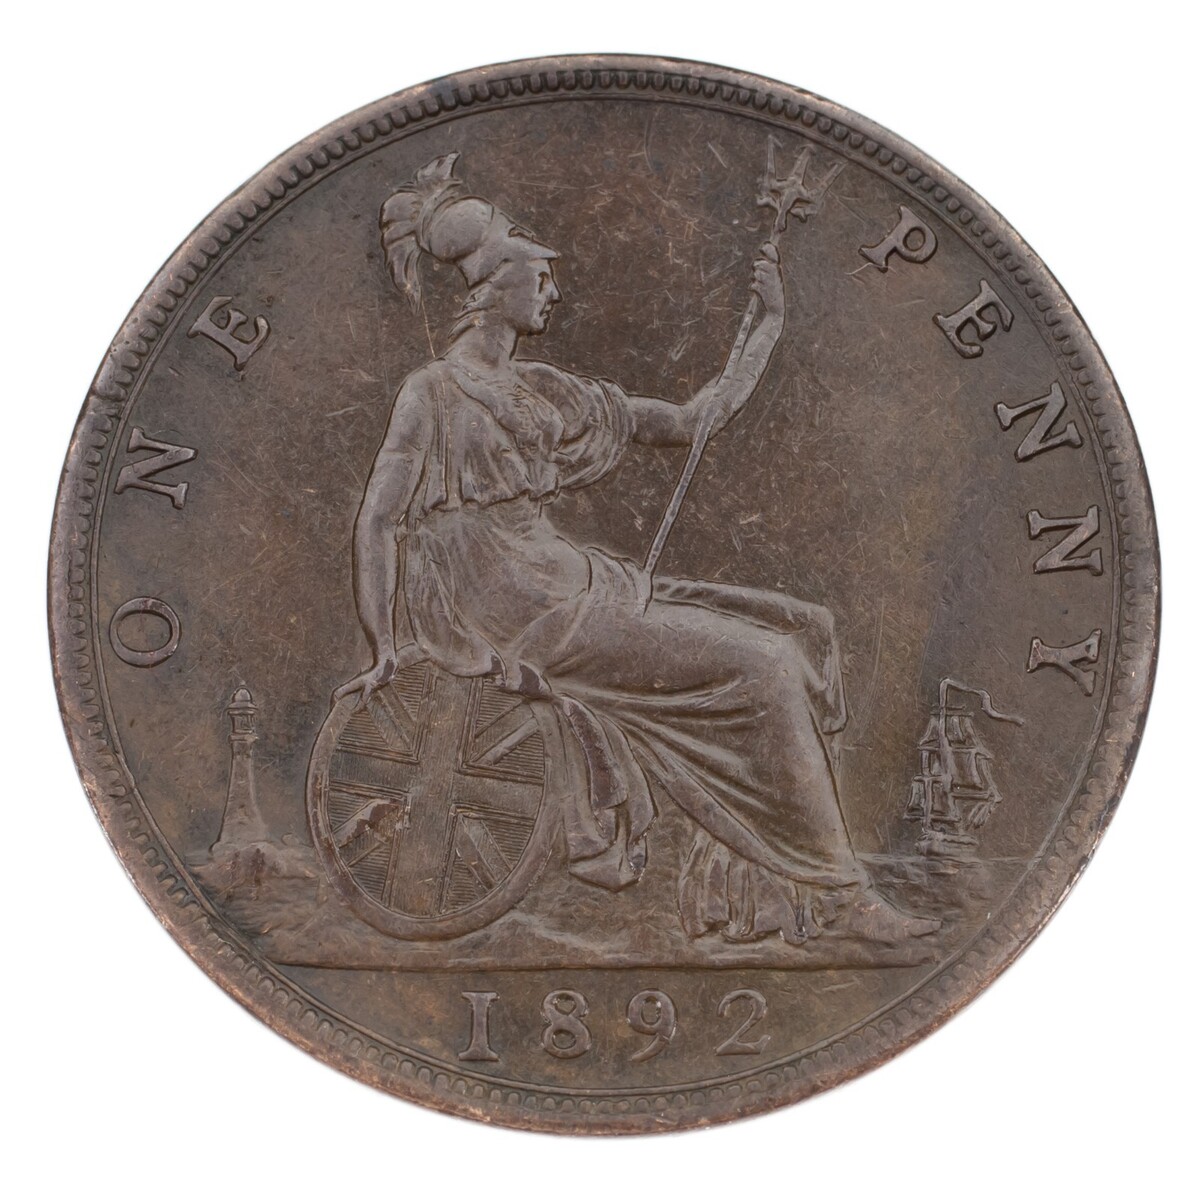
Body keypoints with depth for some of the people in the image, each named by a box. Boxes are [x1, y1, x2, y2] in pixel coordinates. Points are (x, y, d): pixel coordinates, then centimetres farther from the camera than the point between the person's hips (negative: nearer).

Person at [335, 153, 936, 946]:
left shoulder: (549, 394, 18)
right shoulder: (436, 391, -2)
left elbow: (699, 418, 20)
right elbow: (378, 521, -9)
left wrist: (772, 323, 19)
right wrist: (385, 653, -18)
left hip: (572, 582, 9)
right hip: (514, 612, -9)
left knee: (801, 628, -4)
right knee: (754, 666, -18)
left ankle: (758, 882, -12)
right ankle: (834, 894, -9)